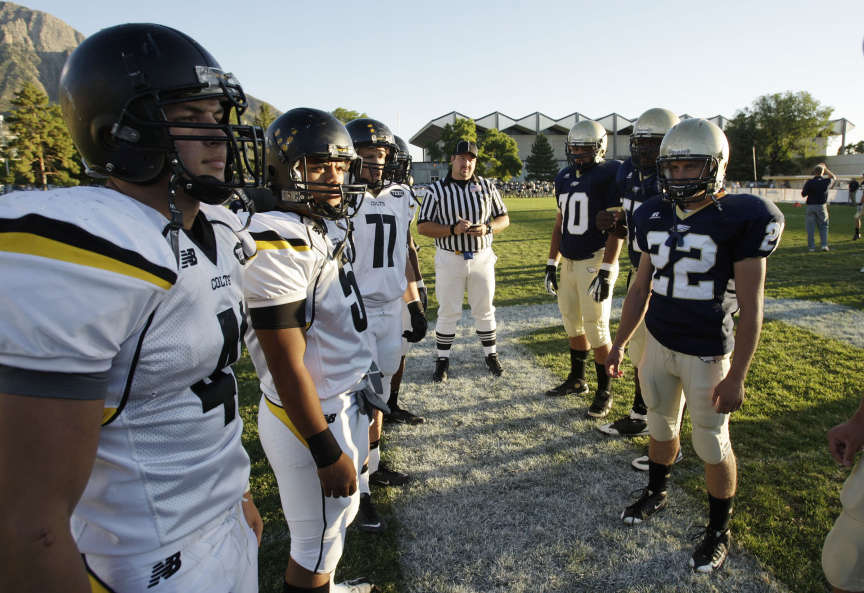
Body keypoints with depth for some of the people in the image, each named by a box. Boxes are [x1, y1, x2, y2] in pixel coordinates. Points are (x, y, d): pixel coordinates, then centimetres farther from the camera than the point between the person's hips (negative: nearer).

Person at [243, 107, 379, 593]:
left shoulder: (327, 229, 5)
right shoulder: (279, 246, -24)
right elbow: (286, 366, -23)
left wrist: (364, 402, 18)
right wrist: (326, 451, -18)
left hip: (346, 402, 9)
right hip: (312, 418, -9)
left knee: (342, 514, 27)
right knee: (318, 544, 12)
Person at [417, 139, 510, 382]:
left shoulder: (487, 187, 5)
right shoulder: (436, 190, -3)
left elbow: (504, 218, 8)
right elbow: (423, 227, -8)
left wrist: (487, 228, -14)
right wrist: (453, 229, -22)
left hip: (482, 258, 2)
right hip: (449, 259, -2)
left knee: (484, 310, 12)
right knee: (448, 312, 5)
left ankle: (491, 355, 27)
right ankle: (443, 359, 19)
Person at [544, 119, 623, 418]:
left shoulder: (608, 175, -10)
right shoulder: (564, 177, 12)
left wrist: (605, 272, -17)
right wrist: (551, 264, 14)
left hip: (595, 262, -7)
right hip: (569, 262, 7)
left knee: (596, 328, -3)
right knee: (572, 321, 14)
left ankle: (604, 391, 13)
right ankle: (577, 379, 31)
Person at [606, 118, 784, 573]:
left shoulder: (740, 219, -15)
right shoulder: (655, 216, 1)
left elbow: (750, 306, -13)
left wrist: (736, 376, -14)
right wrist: (619, 343, 11)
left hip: (707, 354, -5)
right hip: (658, 343, 5)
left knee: (712, 446, 9)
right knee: (661, 425, 21)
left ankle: (719, 530, 31)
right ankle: (655, 494, 45)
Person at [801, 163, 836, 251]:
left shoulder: (809, 182, -7)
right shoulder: (827, 181, -1)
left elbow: (803, 194, -2)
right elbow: (834, 178, 22)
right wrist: (826, 169, 25)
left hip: (810, 206, -1)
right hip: (822, 206, 1)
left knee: (810, 227, 5)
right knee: (823, 226, 12)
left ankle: (811, 246, 5)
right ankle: (824, 245, 1)